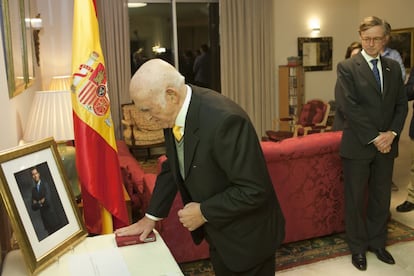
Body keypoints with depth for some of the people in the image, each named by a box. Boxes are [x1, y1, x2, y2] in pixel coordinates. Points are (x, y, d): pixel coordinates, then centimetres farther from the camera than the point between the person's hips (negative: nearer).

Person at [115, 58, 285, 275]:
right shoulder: (174, 113, -7)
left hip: (246, 237, -7)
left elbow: (255, 190, -27)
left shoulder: (223, 119, -32)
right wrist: (152, 216, 6)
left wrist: (203, 212, -20)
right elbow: (172, 167, 8)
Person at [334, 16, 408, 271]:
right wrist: (374, 137, -16)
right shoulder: (347, 67, -6)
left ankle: (377, 243, 31)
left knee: (382, 198, 13)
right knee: (355, 199, 7)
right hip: (358, 145, -4)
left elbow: (402, 104, 8)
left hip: (387, 144, 4)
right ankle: (358, 247, 23)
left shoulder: (394, 67, 9)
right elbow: (349, 107, -15)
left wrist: (392, 133, -8)